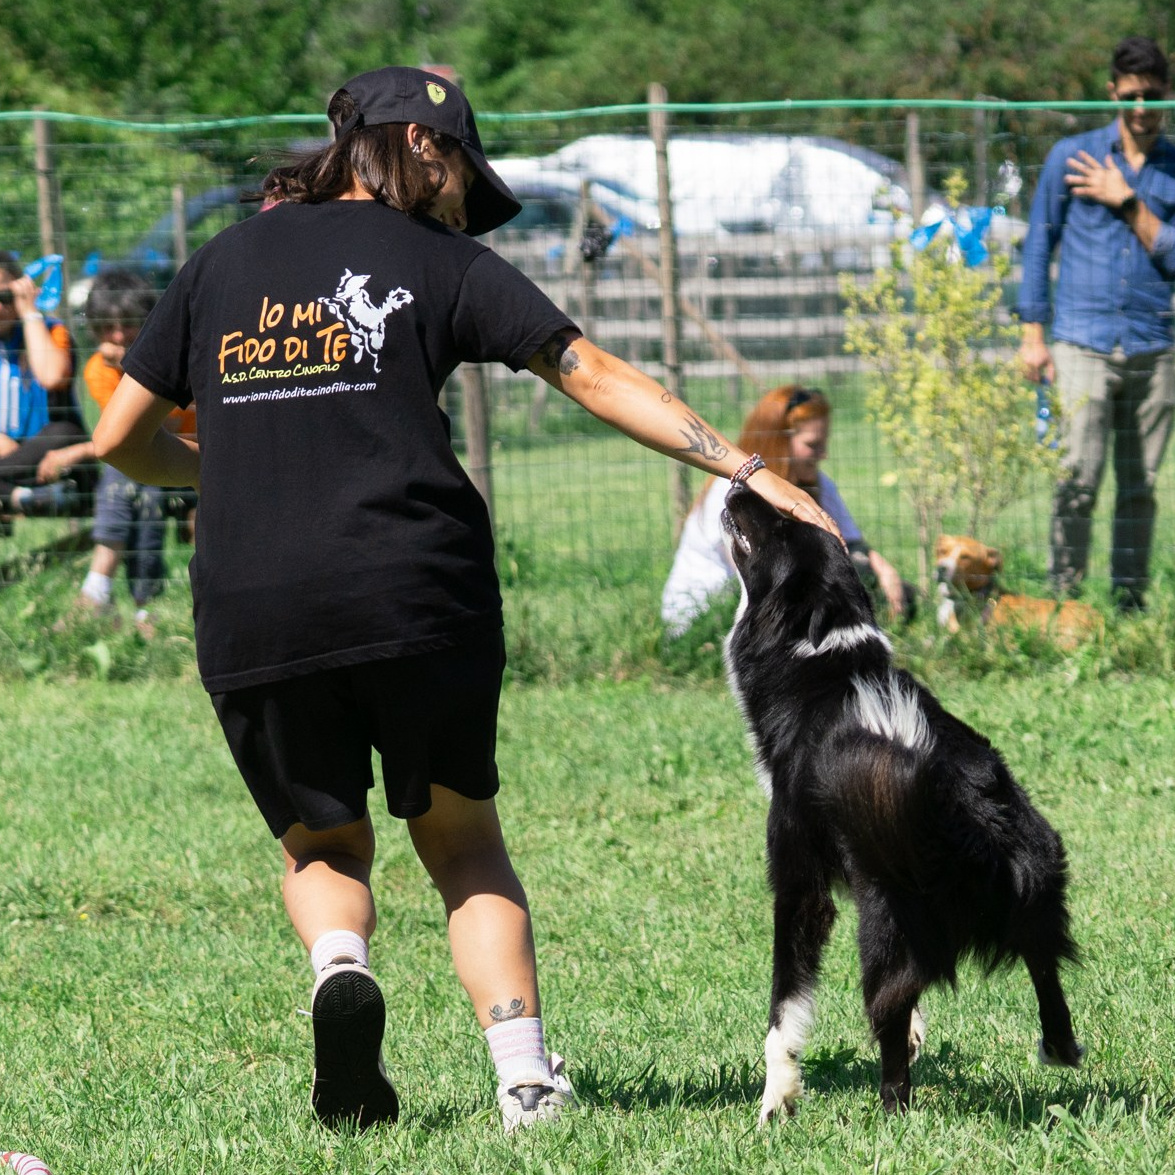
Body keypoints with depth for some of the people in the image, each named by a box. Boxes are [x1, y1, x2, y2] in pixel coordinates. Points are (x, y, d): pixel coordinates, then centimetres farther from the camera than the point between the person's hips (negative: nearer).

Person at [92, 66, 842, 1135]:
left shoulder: (221, 265, 17)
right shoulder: (438, 263, 10)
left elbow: (121, 438, 19)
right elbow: (595, 376, 4)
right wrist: (743, 468, 4)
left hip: (249, 618, 2)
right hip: (416, 599, -2)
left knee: (323, 846, 21)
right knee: (463, 843, 15)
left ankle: (340, 964, -11)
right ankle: (522, 1066, -4)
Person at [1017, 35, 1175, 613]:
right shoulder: (1071, 156, 6)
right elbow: (1039, 244, 10)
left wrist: (1128, 204, -7)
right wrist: (1032, 333, 5)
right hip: (1083, 343, -2)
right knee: (1078, 481, -11)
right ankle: (1064, 601, -7)